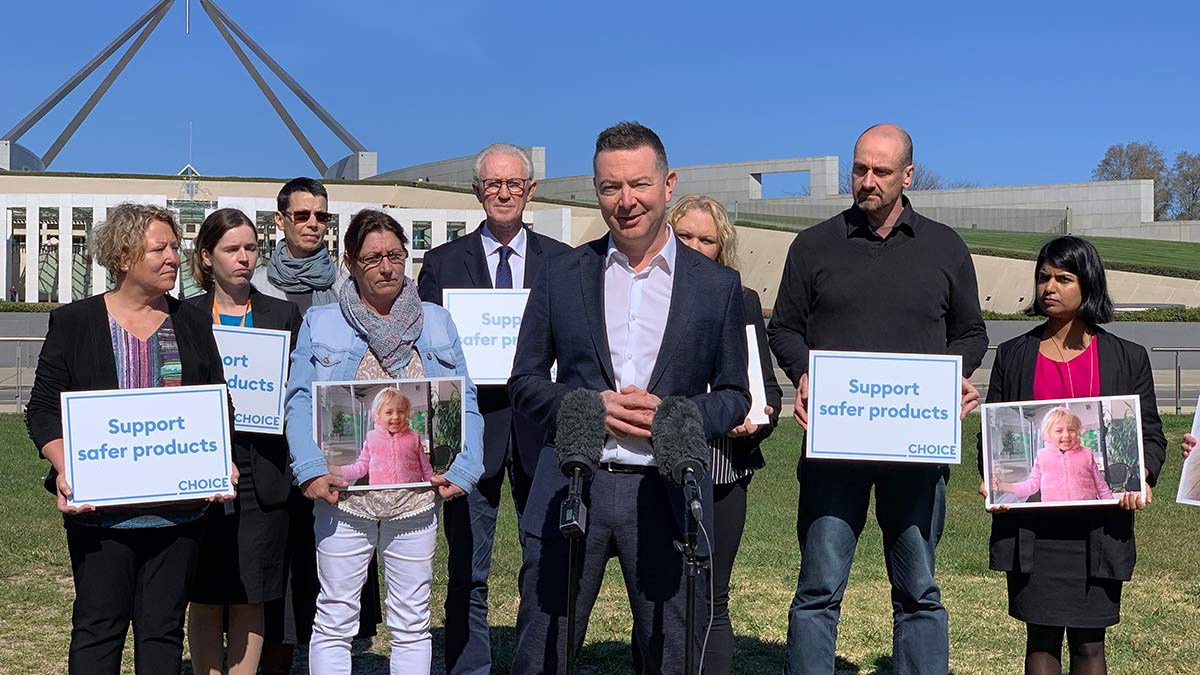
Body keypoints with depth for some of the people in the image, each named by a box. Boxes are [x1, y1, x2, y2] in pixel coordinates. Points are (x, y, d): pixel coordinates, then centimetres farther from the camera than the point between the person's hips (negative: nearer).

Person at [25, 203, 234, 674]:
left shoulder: (193, 324, 11)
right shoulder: (74, 322, 3)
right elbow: (43, 409, 1)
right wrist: (63, 468, -15)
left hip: (178, 507, 3)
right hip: (100, 507, -2)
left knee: (164, 628, 8)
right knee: (99, 626, 3)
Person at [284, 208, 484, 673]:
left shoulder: (437, 323, 9)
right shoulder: (320, 324, 5)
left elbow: (464, 404, 6)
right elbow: (300, 403, -2)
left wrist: (462, 470, -8)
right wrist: (312, 471, -16)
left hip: (417, 495, 2)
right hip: (344, 494, -1)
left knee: (412, 623, 10)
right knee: (334, 620, 3)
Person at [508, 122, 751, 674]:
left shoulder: (717, 285, 6)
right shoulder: (561, 276, 6)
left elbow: (735, 395, 10)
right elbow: (523, 383, 9)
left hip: (667, 497, 0)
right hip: (570, 489, 1)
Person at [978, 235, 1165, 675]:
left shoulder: (1127, 358, 7)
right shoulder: (1013, 355, 8)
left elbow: (1150, 434, 8)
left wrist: (1143, 478, -12)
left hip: (1098, 526, 0)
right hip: (1031, 522, 1)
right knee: (1041, 638, 6)